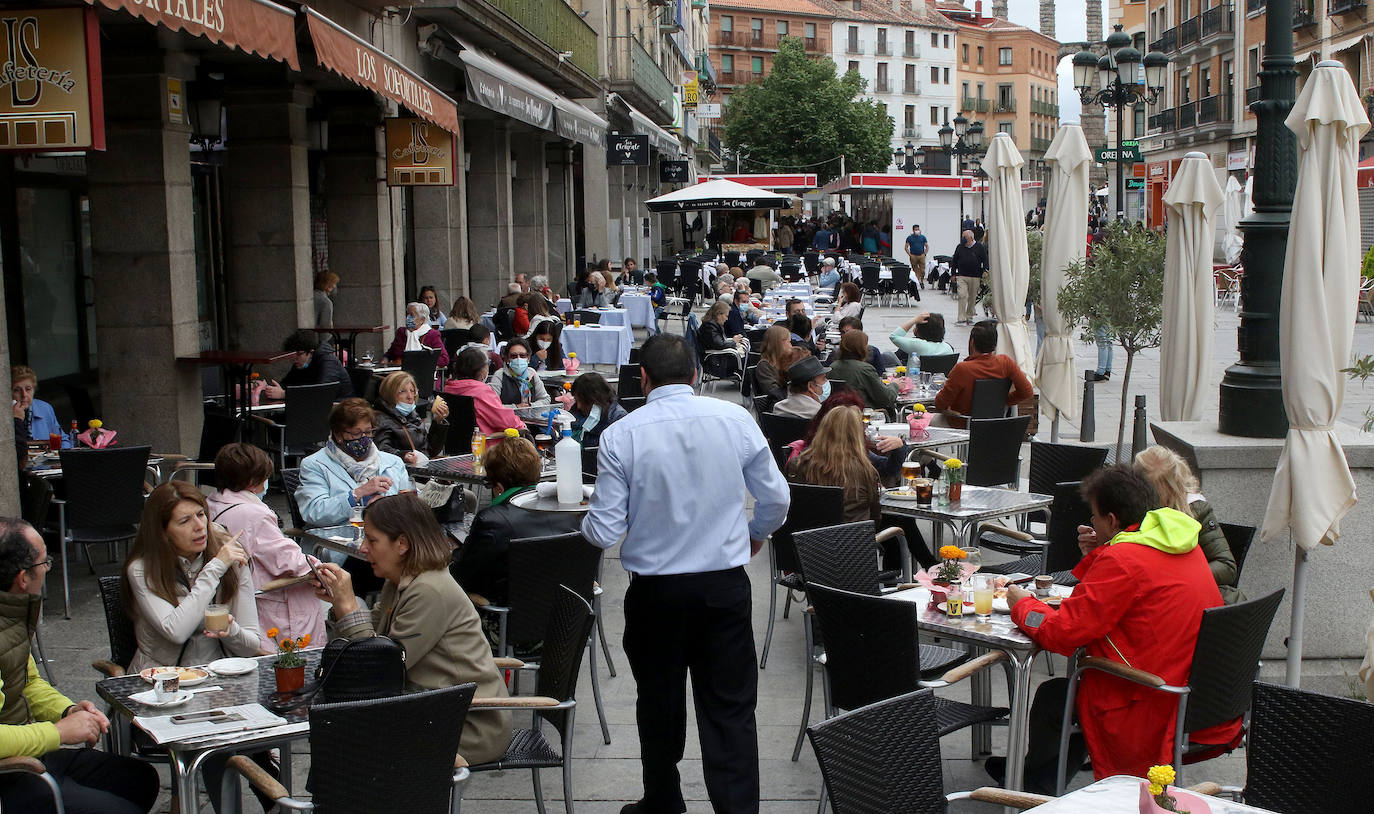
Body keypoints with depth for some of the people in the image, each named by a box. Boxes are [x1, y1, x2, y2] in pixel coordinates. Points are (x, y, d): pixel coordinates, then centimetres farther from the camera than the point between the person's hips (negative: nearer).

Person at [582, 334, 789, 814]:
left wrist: (586, 525, 13)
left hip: (655, 590, 0)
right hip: (726, 585, 1)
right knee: (731, 709, 7)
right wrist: (756, 535, 24)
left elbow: (604, 532, -10)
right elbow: (776, 499, 3)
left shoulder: (620, 436, -11)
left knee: (660, 706, 17)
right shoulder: (735, 419, -5)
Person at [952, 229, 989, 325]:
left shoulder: (979, 247, 2)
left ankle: (969, 318, 22)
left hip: (975, 277, 0)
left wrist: (984, 275, -6)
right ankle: (962, 319, -15)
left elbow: (985, 261, 3)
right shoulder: (960, 247, 7)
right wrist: (954, 274, 10)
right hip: (961, 276, 0)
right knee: (962, 296, -12)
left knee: (972, 298, 8)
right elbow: (954, 261, 15)